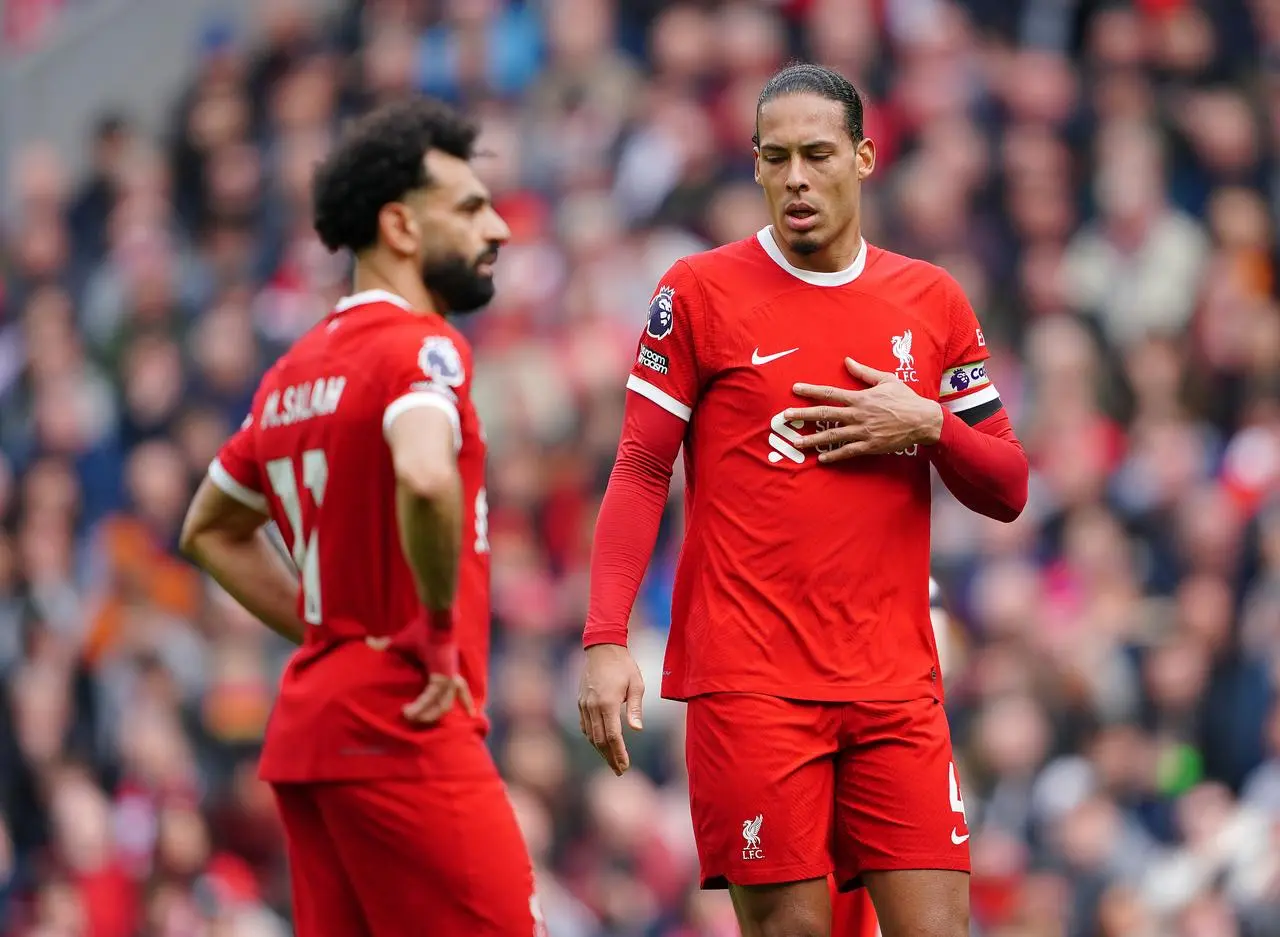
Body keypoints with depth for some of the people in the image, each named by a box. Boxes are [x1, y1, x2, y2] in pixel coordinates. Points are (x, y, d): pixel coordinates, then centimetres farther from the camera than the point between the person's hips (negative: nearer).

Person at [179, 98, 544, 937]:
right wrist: (440, 633, -18)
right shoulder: (421, 346, -10)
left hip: (307, 724, 9)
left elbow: (212, 529, 29)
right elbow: (425, 480, -32)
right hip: (406, 729, -9)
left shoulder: (297, 369, 16)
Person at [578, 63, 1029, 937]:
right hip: (749, 683, -3)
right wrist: (606, 641, -11)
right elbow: (640, 474, 0)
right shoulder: (699, 291, 2)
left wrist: (929, 425, -7)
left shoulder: (933, 301, 10)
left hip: (896, 684, 3)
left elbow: (1007, 491, 13)